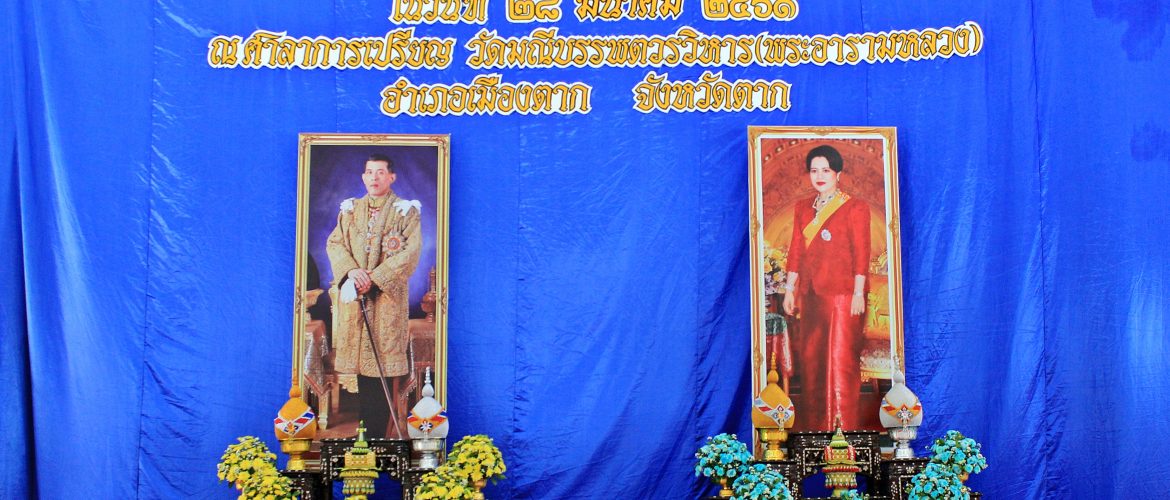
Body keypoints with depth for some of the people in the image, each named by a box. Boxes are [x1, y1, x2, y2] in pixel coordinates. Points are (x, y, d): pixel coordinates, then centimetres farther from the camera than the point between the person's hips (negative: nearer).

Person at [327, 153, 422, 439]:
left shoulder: (406, 211, 2)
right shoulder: (350, 210, 15)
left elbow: (411, 252, -8)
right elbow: (334, 243, 7)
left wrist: (375, 276, -16)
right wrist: (351, 270, -13)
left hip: (388, 296, -4)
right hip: (354, 296, 4)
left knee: (384, 361, -6)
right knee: (360, 359, 4)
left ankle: (380, 431, -1)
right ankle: (368, 428, 11)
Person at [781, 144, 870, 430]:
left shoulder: (855, 209, -2)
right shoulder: (802, 209, 13)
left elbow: (861, 254, -6)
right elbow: (796, 252, 13)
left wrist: (858, 293, -12)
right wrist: (789, 289, 9)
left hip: (843, 296, -5)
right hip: (810, 296, 6)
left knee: (842, 360, -4)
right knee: (810, 359, 9)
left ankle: (844, 427, 3)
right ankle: (814, 426, 19)